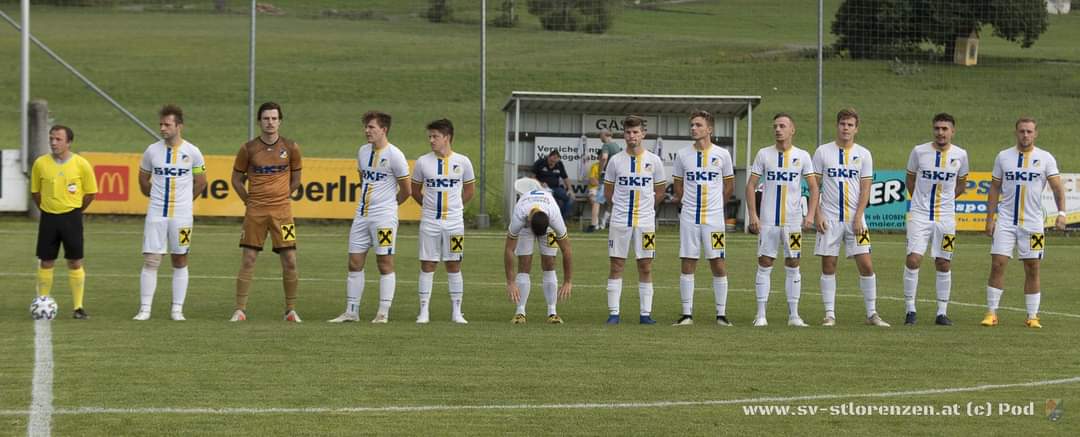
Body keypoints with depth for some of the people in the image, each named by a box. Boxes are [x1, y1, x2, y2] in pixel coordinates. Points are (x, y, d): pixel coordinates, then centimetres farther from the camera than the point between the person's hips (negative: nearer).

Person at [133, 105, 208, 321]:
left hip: (182, 215, -1)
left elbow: (200, 182, 10)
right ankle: (145, 308, 0)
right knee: (150, 261, -5)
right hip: (156, 214, 1)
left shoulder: (192, 152, -2)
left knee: (180, 262, 5)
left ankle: (177, 309, 12)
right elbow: (143, 179, 16)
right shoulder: (152, 151, 1)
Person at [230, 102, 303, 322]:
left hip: (282, 210, 1)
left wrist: (279, 197, 11)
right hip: (255, 211, 0)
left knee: (290, 261, -2)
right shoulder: (249, 148, -1)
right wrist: (250, 201, 6)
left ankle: (291, 310, 9)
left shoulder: (290, 147, 1)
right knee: (248, 260, -2)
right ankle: (240, 310, 4)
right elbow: (237, 179, 10)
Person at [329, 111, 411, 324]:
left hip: (384, 216, -7)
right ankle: (351, 311, 10)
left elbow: (406, 189, -3)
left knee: (385, 264, -2)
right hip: (362, 215, 7)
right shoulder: (363, 151, 11)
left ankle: (383, 312, 2)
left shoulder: (394, 155, -10)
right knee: (354, 263, 5)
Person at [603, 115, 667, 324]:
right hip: (619, 220, 0)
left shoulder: (653, 161, 2)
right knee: (616, 266, 0)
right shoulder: (616, 160, 3)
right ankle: (613, 313, 3)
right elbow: (608, 191, 12)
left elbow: (659, 193, 12)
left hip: (645, 221, 0)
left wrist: (645, 207, 12)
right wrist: (623, 206, 10)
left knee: (645, 267, 2)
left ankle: (646, 313, 6)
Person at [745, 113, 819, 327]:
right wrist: (753, 215, -6)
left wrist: (811, 214, -8)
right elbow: (751, 185, 3)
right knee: (764, 264, -1)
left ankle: (793, 315, 9)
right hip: (767, 220, 0)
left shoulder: (802, 156, 4)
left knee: (793, 266, 4)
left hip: (793, 220, 0)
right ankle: (761, 315, 3)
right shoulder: (764, 154, 3)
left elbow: (813, 187, 5)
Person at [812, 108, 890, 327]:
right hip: (829, 218, 0)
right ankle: (829, 314, 7)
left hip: (855, 218, 0)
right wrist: (818, 215, -6)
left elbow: (865, 188, 2)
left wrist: (858, 217, -8)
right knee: (828, 266, 1)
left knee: (866, 265, -4)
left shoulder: (863, 154, 5)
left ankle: (872, 313, 4)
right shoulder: (823, 152, 3)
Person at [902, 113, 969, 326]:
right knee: (913, 260, -11)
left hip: (946, 218, 1)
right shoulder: (919, 151, -4)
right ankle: (910, 309, -1)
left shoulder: (960, 155, 0)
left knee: (944, 264, 5)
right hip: (919, 215, -1)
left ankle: (942, 312, 12)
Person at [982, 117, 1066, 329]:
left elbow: (1057, 187, -5)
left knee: (1032, 269, 2)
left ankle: (1032, 316, 9)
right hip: (1005, 221, 1)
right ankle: (991, 313, -1)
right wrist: (990, 218, 4)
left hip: (1032, 222, -1)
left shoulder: (1045, 158, 1)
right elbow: (994, 188, 9)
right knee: (997, 265, -6)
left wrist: (1061, 212, -20)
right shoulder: (1003, 157, 6)